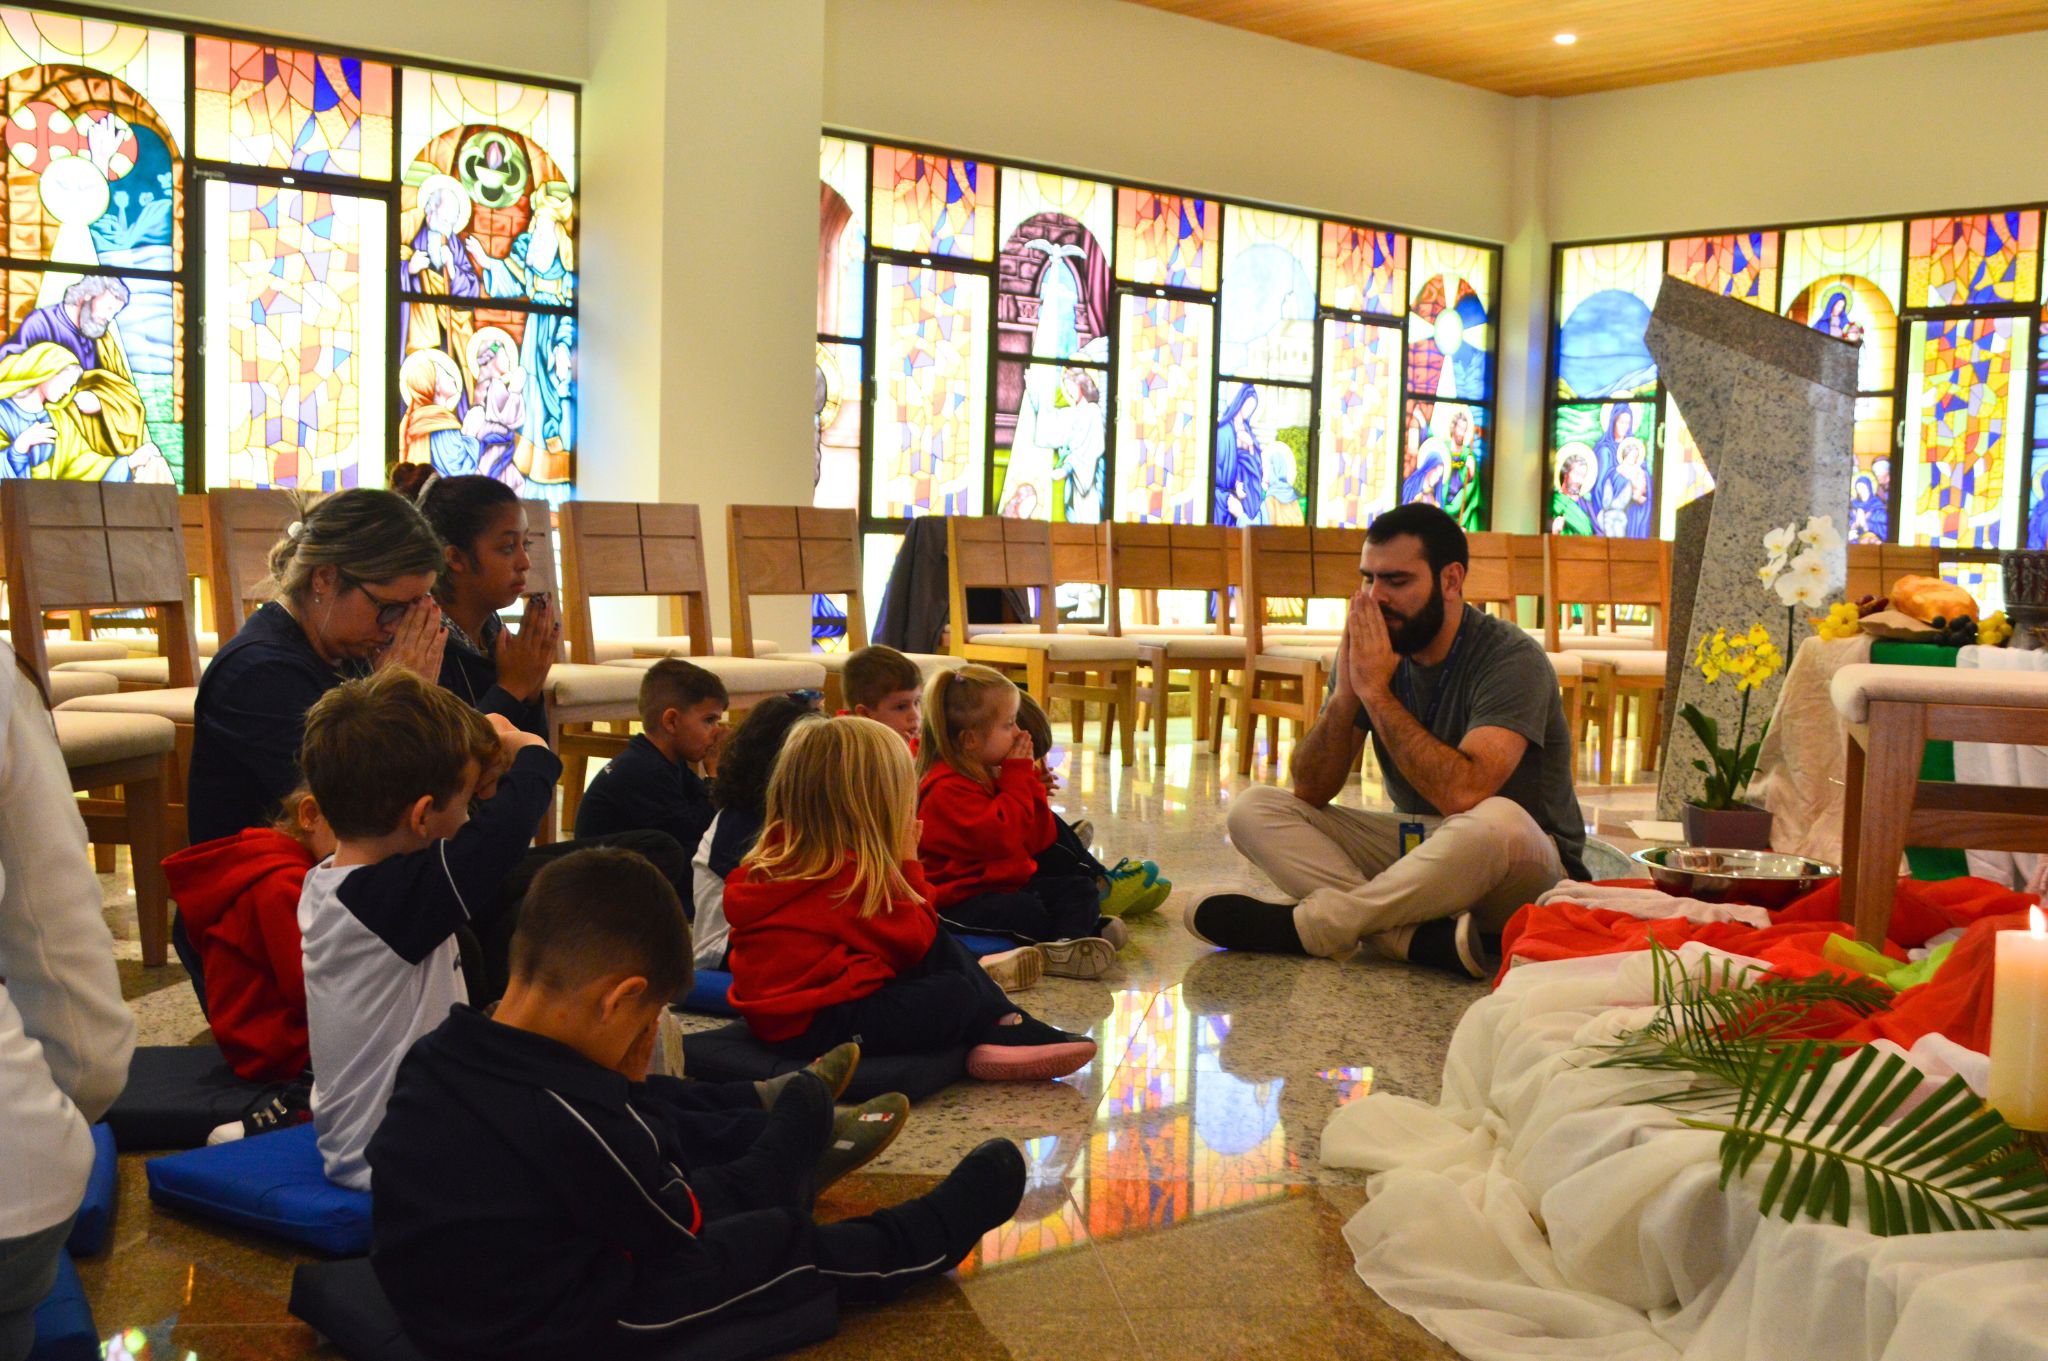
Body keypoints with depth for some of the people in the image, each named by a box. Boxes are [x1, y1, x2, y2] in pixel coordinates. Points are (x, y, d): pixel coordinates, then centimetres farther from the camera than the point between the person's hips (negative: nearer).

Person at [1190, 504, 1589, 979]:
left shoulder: (1511, 658, -18)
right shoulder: (1372, 650, -2)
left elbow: (1463, 794, -34)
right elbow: (1310, 792, -4)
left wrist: (1375, 690, -27)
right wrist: (1345, 692, -20)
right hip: (1415, 850, 6)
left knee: (1495, 821, -41)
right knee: (1253, 809, -11)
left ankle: (1302, 925, -26)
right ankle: (1425, 938, -31)